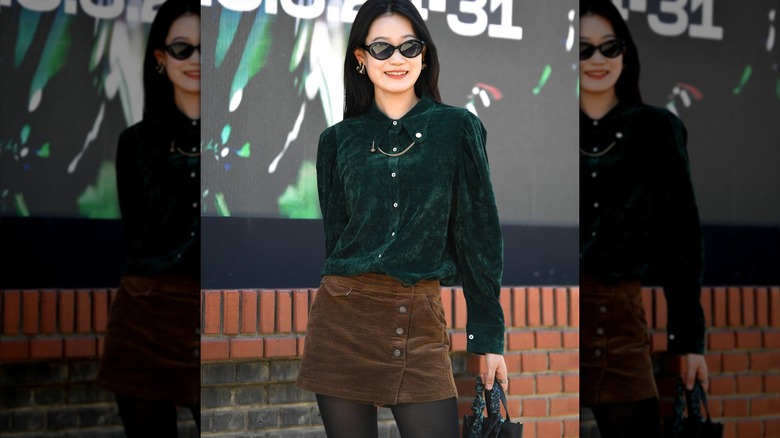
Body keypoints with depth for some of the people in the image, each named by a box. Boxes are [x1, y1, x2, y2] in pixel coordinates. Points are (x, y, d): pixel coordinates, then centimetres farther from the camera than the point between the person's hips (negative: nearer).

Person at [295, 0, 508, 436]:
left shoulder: (457, 128, 2)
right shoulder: (339, 139, 8)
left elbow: (480, 233, 2)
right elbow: (336, 233, 12)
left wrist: (490, 336, 0)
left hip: (421, 321, -2)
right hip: (343, 318, 2)